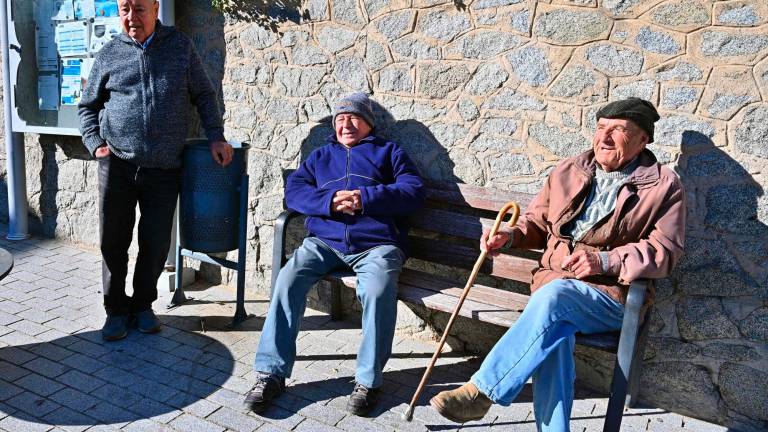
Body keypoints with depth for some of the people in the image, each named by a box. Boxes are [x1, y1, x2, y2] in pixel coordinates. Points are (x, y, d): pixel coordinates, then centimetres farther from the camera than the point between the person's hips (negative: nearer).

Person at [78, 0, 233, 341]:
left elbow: (204, 94, 10)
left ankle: (142, 305, 24)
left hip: (164, 167, 0)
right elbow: (88, 107, 15)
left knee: (156, 243, 4)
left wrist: (216, 137, -1)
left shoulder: (180, 46, 6)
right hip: (117, 163, 1)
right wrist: (95, 144, 1)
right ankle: (116, 309, 22)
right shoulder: (109, 55, 7)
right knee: (114, 241, 4)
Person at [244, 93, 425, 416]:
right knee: (287, 281, -25)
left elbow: (414, 191, 5)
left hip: (377, 244, -2)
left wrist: (366, 198, -10)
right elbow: (294, 191, 13)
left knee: (379, 292, -33)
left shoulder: (388, 152, 21)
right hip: (324, 241, 3)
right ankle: (271, 374, -16)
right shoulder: (320, 155, 28)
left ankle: (368, 380, -17)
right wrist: (329, 202, -8)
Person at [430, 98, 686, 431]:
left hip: (613, 295, -3)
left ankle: (481, 391, -28)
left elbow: (666, 249, -5)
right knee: (554, 333, -32)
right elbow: (537, 222, 22)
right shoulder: (568, 172, 15)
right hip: (554, 281, 3)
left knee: (554, 296, -36)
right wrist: (509, 236, 1)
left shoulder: (665, 186, 4)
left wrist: (606, 260, -20)